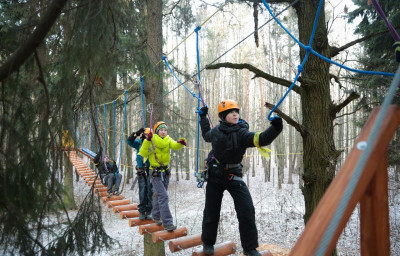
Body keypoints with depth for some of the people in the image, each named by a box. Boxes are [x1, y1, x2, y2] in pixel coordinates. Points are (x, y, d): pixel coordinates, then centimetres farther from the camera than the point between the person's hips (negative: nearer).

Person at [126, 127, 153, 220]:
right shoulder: (139, 143, 5)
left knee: (150, 191, 2)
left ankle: (149, 211, 11)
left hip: (150, 170, -1)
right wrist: (137, 133, -16)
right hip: (141, 171, 1)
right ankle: (142, 211, 12)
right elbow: (129, 141, -7)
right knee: (142, 191, 4)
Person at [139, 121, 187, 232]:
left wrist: (181, 143, -38)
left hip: (165, 172, 5)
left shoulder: (168, 140, 3)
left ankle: (156, 216, 38)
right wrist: (147, 141, -29)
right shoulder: (152, 141, -9)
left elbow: (175, 146, -17)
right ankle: (167, 223, -8)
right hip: (155, 173, -5)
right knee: (163, 196, -12)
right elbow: (143, 154, -19)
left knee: (159, 195, 19)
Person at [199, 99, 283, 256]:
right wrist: (203, 118, 25)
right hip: (215, 176, 2)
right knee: (211, 212, 11)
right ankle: (208, 243, 35)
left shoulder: (242, 133, -14)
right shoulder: (216, 131, -4)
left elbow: (261, 139, -31)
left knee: (247, 211, -9)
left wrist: (275, 129, -48)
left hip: (234, 176, -1)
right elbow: (206, 136, 21)